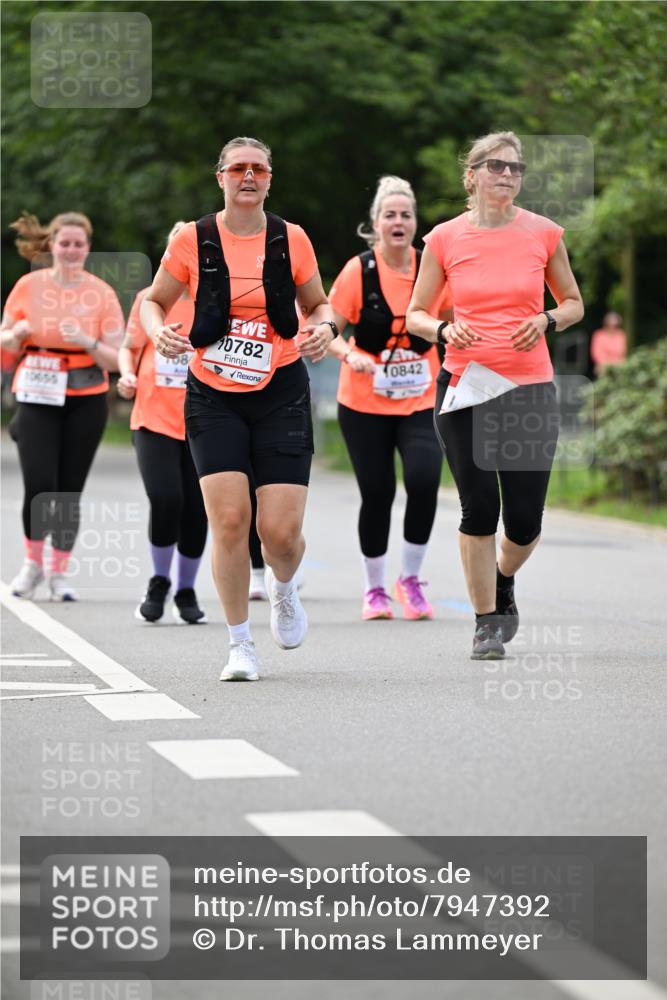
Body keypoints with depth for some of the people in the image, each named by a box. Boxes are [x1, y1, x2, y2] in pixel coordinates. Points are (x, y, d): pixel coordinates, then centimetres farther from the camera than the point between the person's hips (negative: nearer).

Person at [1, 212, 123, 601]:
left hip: (86, 403, 0)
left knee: (69, 492, 0)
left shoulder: (102, 293, 0)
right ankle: (33, 563, 10)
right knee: (39, 486, -12)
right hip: (37, 399, 0)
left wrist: (88, 341, -19)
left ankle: (60, 573, 15)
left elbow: (117, 359, -2)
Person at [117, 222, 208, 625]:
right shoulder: (150, 299, 3)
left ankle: (186, 591, 23)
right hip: (155, 421, -1)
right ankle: (159, 583, 8)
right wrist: (128, 375, -6)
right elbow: (129, 348, 13)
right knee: (165, 500, -16)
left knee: (196, 511, 2)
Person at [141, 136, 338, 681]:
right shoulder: (193, 240, -1)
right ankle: (240, 645, 4)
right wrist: (160, 331, -12)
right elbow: (153, 301, 10)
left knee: (281, 531, -8)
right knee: (230, 520, -13)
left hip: (281, 392, 0)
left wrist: (324, 328, -7)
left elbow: (317, 303, 15)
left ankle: (284, 590, 30)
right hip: (214, 396, 0)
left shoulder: (292, 239, 1)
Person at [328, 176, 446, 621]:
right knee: (377, 494, 1)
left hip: (422, 402, 1)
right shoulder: (359, 271, -7)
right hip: (364, 404, -1)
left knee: (424, 481, -18)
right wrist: (351, 355, -22)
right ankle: (375, 589, 21)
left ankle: (410, 580, 2)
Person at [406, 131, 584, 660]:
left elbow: (573, 303, 13)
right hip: (464, 387, -1)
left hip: (530, 387, 1)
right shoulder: (444, 239, 0)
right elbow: (414, 314, 8)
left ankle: (503, 582, 33)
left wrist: (547, 321, -7)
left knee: (524, 521, -1)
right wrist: (444, 330, -13)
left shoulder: (544, 233, 2)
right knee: (479, 510, -5)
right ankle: (486, 621, 11)